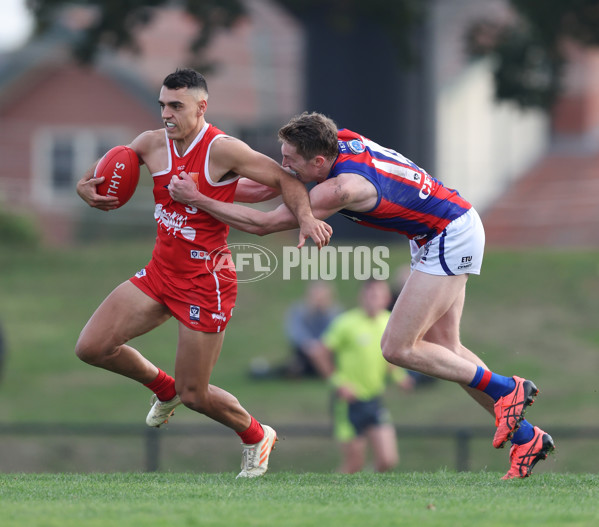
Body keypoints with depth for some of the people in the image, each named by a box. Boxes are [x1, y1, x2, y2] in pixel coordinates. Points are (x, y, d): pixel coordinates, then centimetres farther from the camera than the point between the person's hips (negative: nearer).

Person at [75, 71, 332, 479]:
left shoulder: (222, 150, -18)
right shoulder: (152, 144, 1)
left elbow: (285, 180, -16)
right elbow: (106, 167, 16)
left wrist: (305, 216, -35)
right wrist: (86, 187, -8)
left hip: (205, 283, -6)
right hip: (160, 273, 6)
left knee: (194, 395, -2)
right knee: (91, 347, -1)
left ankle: (257, 437, 28)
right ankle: (164, 388, 26)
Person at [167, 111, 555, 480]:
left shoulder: (342, 188, -28)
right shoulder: (341, 140, -4)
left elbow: (263, 224, -24)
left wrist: (197, 199, -20)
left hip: (450, 236, -10)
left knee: (398, 349, -9)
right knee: (443, 349, 9)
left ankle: (506, 389, -1)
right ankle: (526, 437, 13)